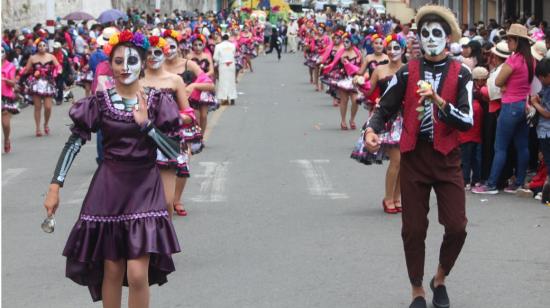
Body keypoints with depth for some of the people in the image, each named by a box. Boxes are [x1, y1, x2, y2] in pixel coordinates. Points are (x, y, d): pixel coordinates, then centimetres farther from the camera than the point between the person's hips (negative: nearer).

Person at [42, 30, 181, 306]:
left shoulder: (156, 101, -2)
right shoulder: (100, 101, -2)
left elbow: (174, 151, -7)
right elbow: (73, 144, -2)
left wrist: (145, 123, -18)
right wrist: (55, 187, -8)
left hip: (144, 189, -1)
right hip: (109, 189, 1)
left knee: (138, 274, -10)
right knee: (112, 271, 7)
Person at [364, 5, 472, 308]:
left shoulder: (460, 75, -3)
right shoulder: (407, 73, 1)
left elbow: (467, 121, -11)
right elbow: (384, 108, 4)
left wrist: (438, 100, -24)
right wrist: (371, 130, -16)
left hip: (447, 157, -1)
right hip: (413, 157, 1)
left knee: (457, 227, -4)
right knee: (413, 230, 5)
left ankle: (440, 279, 25)